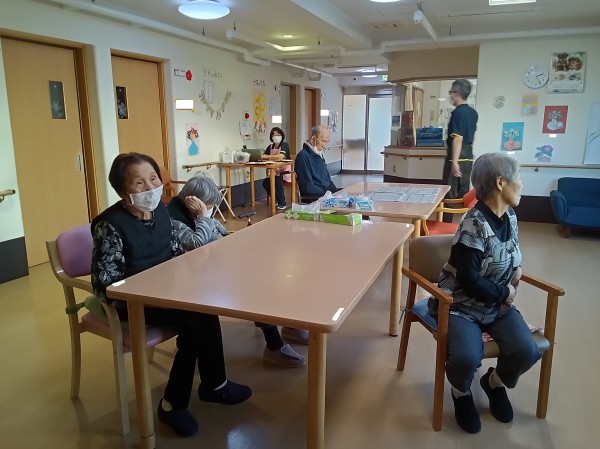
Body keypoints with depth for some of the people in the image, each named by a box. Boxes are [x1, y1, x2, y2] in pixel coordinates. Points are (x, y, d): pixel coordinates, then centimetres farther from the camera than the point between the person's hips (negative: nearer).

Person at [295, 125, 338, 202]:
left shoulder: (319, 155, 20)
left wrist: (336, 191, 9)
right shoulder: (303, 156, -11)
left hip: (327, 192, 10)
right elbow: (308, 187, -18)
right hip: (313, 197, -10)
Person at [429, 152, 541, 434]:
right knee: (466, 358, -30)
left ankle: (495, 383, 19)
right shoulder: (474, 224, -22)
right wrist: (505, 293, -10)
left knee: (527, 352, -16)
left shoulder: (509, 217, 3)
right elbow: (469, 280, -22)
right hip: (462, 305, -7)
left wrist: (516, 268, 1)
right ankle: (462, 393, 9)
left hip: (499, 304, 7)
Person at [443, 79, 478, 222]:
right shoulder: (473, 112, 12)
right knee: (464, 192, 12)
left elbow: (458, 138, -21)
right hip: (468, 156, 8)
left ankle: (446, 224, 1)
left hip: (457, 157, -8)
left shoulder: (457, 112, -14)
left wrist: (454, 162, -24)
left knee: (449, 193, -3)